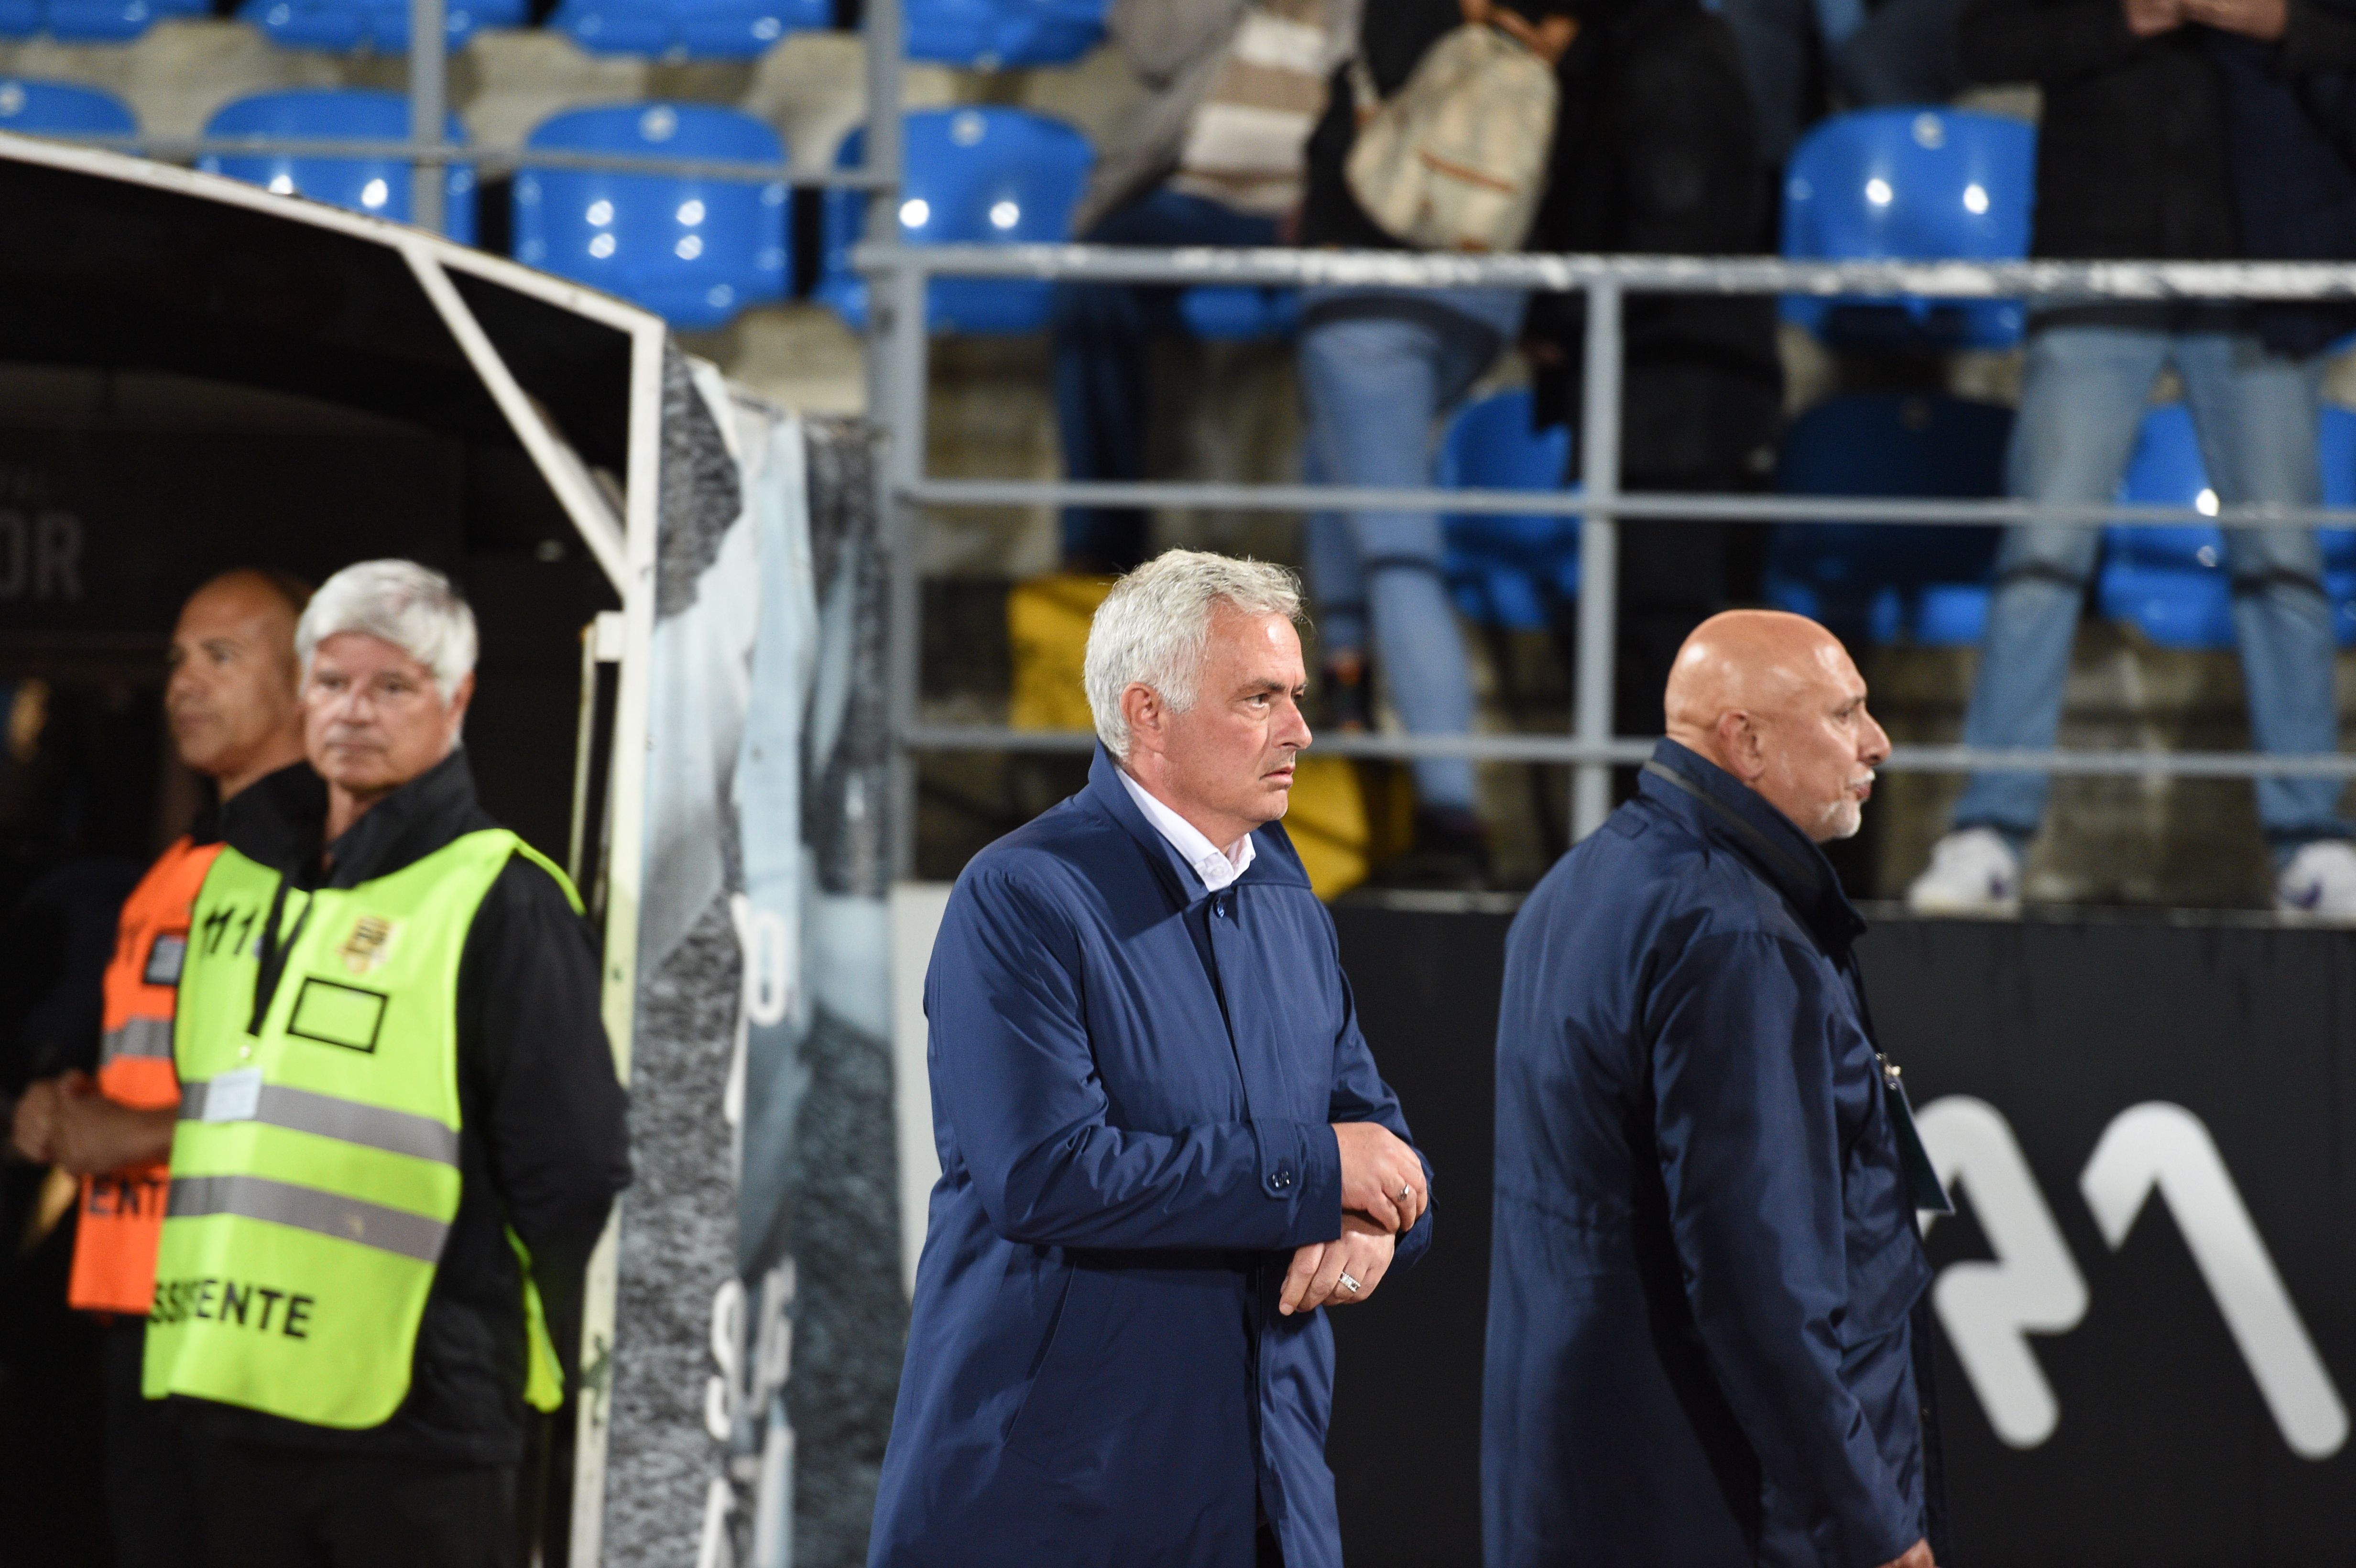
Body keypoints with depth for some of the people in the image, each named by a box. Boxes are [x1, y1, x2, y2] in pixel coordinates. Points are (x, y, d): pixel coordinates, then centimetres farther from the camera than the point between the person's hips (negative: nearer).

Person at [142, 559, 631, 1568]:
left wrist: (582, 1379, -6)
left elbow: (573, 1172, -7)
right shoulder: (238, 885, 16)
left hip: (417, 1414, -7)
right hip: (235, 1403, 7)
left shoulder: (501, 904, -6)